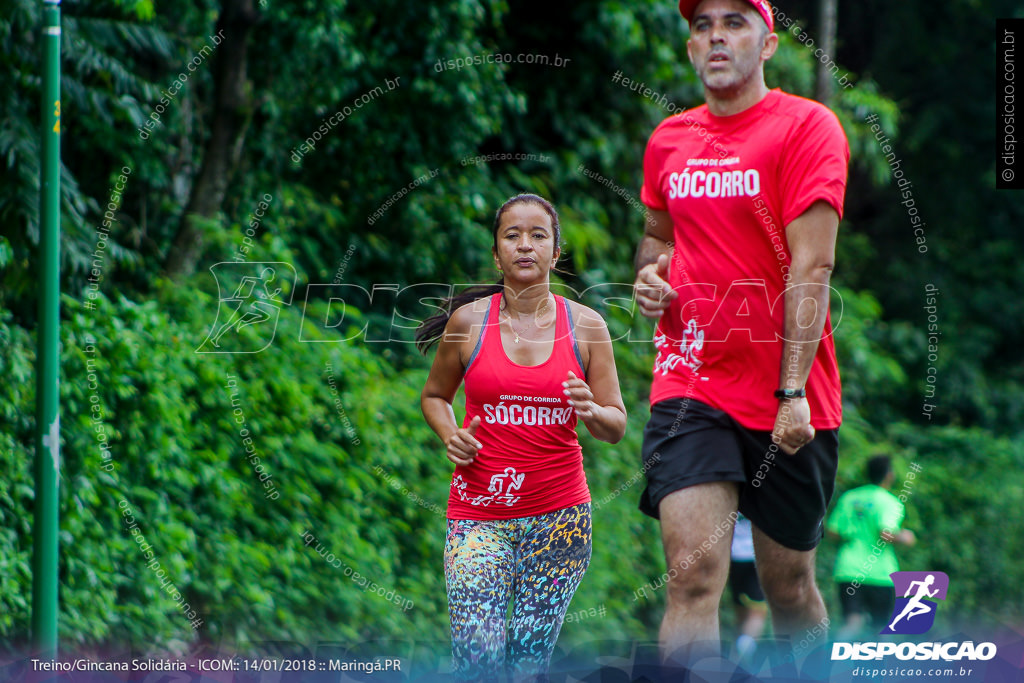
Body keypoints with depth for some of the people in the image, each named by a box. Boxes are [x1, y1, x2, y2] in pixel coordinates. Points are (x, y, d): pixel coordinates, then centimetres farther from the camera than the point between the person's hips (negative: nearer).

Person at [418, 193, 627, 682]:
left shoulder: (585, 326, 2)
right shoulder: (469, 321, 0)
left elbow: (616, 427, 5)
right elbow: (434, 395, 16)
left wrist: (592, 412, -17)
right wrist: (451, 437, -5)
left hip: (559, 513, 1)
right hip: (478, 512, -1)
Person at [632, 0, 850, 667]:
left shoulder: (807, 126, -6)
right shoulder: (668, 139, 11)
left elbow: (811, 267, -12)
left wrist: (792, 392, -19)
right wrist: (650, 273, 5)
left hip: (790, 401, -2)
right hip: (690, 384, 3)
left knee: (789, 585, 8)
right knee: (694, 570, -16)